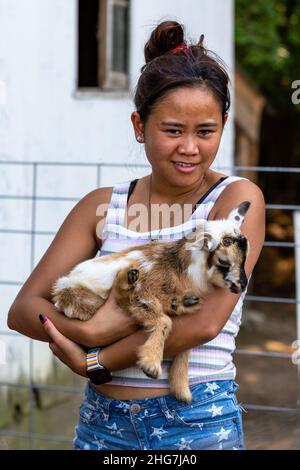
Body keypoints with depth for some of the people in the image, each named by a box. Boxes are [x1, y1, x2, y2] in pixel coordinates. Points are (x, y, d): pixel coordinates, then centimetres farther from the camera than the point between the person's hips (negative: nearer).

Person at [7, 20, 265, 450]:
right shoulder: (102, 205, 6)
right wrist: (88, 332, -17)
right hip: (102, 424, 3)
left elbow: (205, 323, -16)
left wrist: (95, 361, -10)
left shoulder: (238, 198, -5)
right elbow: (24, 309, 2)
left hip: (198, 425, -3)